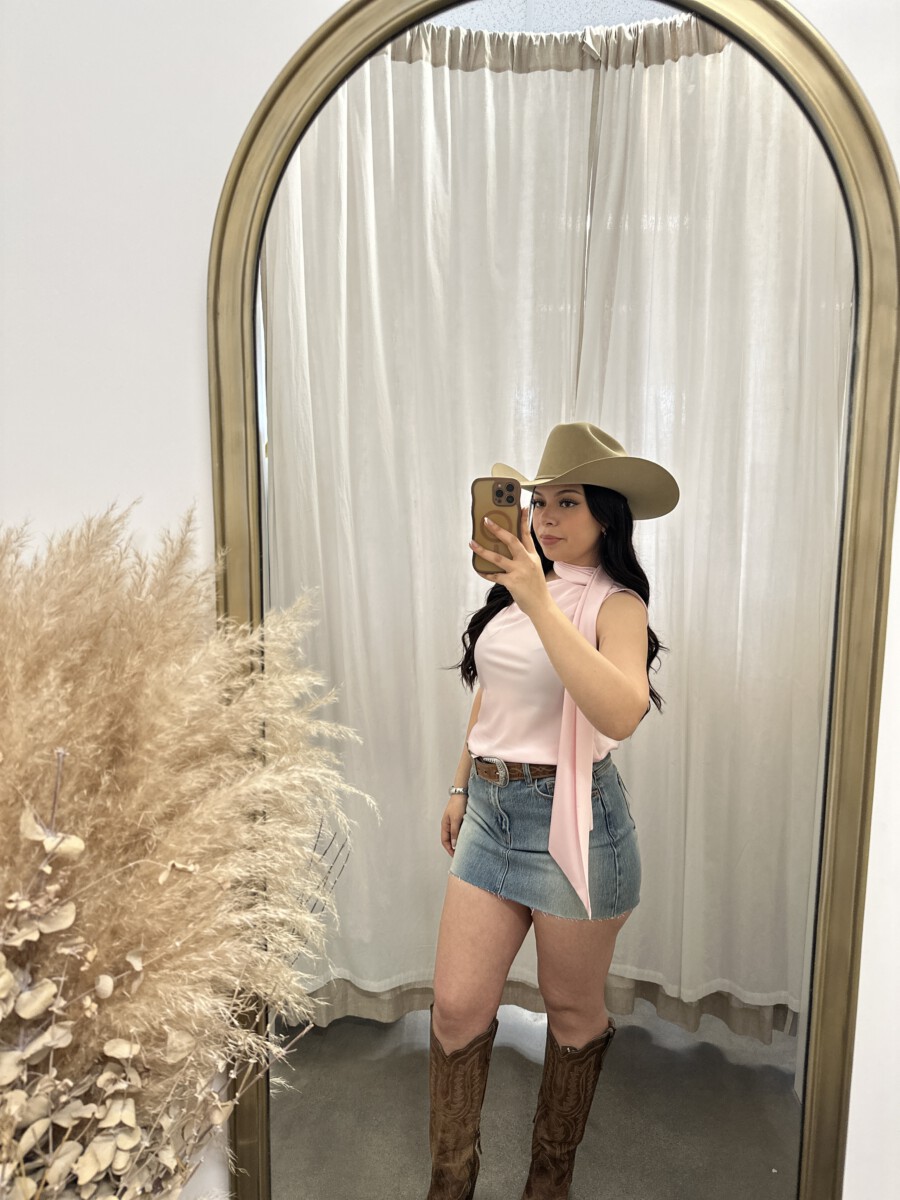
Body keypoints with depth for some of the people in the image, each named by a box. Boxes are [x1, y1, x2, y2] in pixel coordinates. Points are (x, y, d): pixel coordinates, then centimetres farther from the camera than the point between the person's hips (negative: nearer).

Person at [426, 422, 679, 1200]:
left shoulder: (615, 603, -12)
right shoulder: (519, 587, 6)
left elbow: (622, 714, -32)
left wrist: (539, 602, -34)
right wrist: (462, 787, 19)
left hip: (571, 819, -5)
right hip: (491, 812, 5)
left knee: (572, 1008, 16)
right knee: (457, 1007, 7)